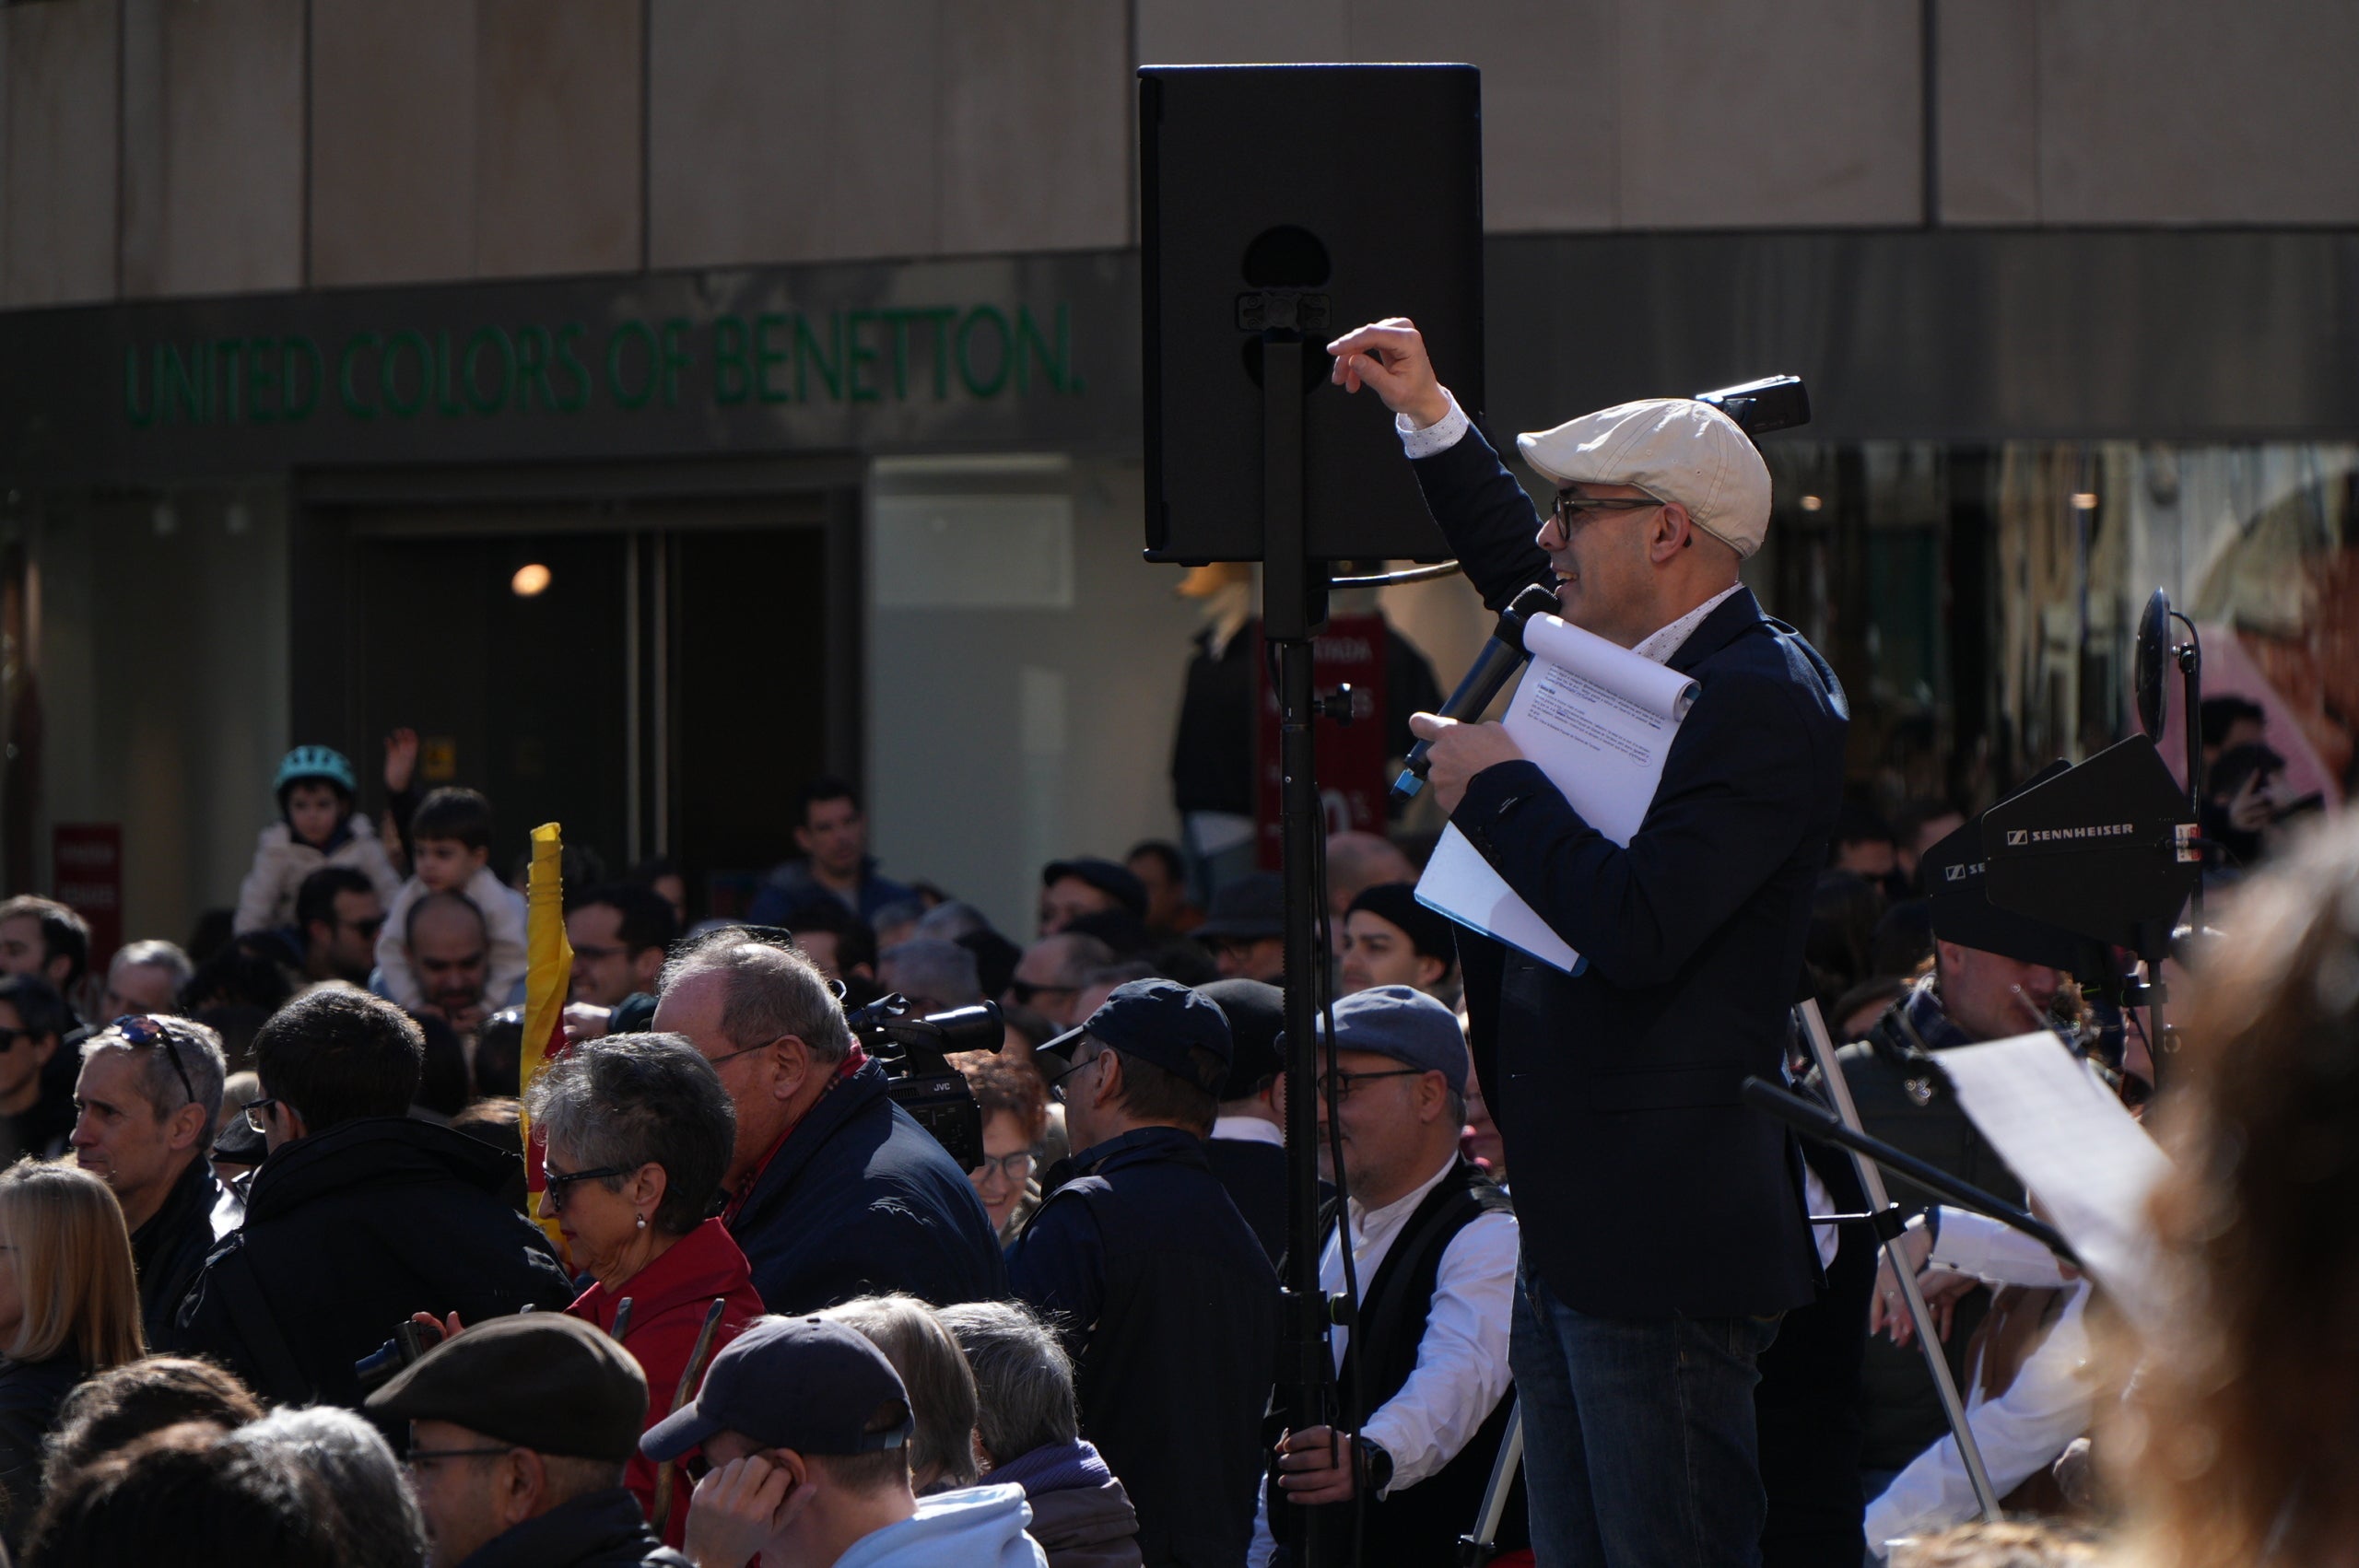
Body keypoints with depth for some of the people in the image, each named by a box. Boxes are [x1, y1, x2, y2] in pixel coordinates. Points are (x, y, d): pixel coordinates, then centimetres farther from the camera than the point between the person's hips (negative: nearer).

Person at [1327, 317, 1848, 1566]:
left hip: (1664, 1243, -10)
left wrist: (1498, 787, -14)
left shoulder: (1763, 702, -17)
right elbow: (1524, 580, 36)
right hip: (1568, 1228, 10)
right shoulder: (1643, 666, 12)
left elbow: (1639, 925, -27)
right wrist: (1428, 414, 31)